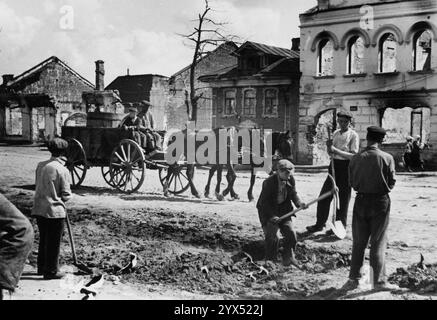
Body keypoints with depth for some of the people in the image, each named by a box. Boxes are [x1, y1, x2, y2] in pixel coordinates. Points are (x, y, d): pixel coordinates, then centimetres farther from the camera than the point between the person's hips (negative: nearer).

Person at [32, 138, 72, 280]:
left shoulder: (40, 166, 1)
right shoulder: (62, 170, -14)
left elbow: (37, 186, 10)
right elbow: (66, 195, -11)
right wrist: (64, 197, 10)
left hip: (39, 209, 6)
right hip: (55, 211, -6)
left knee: (43, 239, 19)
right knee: (54, 242, 6)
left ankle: (42, 268, 30)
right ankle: (51, 271, 13)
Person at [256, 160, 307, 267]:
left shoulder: (290, 179, -7)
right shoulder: (269, 182, -23)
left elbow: (293, 194, 6)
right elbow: (264, 202, -19)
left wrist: (299, 203, -14)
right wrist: (272, 216, -25)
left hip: (283, 210, 5)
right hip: (268, 210, -5)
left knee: (291, 233, -3)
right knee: (272, 237, -11)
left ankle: (288, 258, 13)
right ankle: (270, 261, 6)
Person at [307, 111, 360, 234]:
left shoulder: (353, 135, -7)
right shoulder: (336, 133, 13)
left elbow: (354, 155, -15)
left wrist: (336, 150, -21)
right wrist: (329, 146, -3)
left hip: (345, 167, -6)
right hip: (334, 166, 6)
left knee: (343, 198, 2)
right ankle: (320, 223, 16)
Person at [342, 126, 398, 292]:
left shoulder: (356, 159, -5)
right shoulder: (387, 158, -11)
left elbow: (352, 182, 0)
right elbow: (392, 182, -5)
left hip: (361, 200, 2)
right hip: (381, 201, -2)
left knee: (358, 242, 11)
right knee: (378, 242, 7)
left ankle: (354, 279, 15)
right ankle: (379, 281, 11)